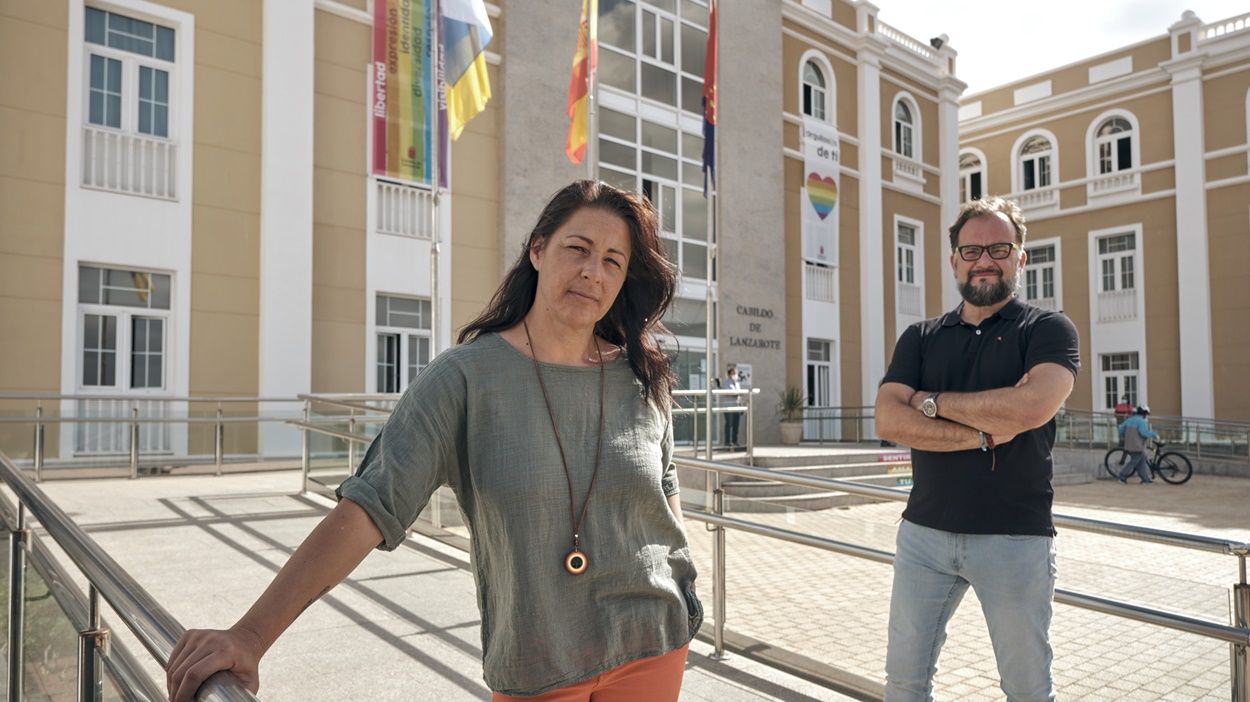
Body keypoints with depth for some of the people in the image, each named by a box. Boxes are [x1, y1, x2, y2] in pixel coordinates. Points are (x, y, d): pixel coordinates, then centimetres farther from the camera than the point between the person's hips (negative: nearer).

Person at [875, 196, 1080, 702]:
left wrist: (931, 401, -9)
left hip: (1015, 537, -2)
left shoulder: (1048, 330, -1)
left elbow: (1031, 407, -21)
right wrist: (983, 434, -16)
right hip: (924, 531, 3)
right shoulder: (920, 338, 8)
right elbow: (889, 420, -7)